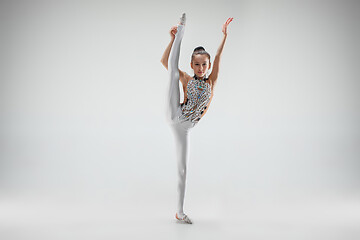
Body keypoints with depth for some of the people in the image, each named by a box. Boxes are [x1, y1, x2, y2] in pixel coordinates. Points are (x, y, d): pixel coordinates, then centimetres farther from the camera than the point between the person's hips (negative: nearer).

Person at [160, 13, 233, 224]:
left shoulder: (211, 82, 7)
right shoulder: (186, 79, 7)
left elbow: (218, 57, -6)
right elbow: (165, 61, 1)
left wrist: (225, 36, -18)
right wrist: (173, 38, -5)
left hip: (184, 129, 1)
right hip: (174, 116, -1)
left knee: (183, 169, 5)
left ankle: (180, 212, 15)